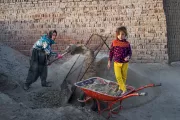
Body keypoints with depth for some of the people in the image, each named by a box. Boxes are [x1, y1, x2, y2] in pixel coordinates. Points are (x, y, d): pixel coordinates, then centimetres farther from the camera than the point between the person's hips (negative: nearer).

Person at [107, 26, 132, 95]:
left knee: (124, 77, 13)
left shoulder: (127, 44, -7)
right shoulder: (114, 42, -7)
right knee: (118, 77, -11)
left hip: (125, 63, 1)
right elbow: (111, 52, 2)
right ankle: (124, 89, -3)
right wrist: (109, 61, 4)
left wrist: (128, 57, -21)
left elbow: (130, 52, 3)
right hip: (117, 63, -1)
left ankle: (120, 88, 31)